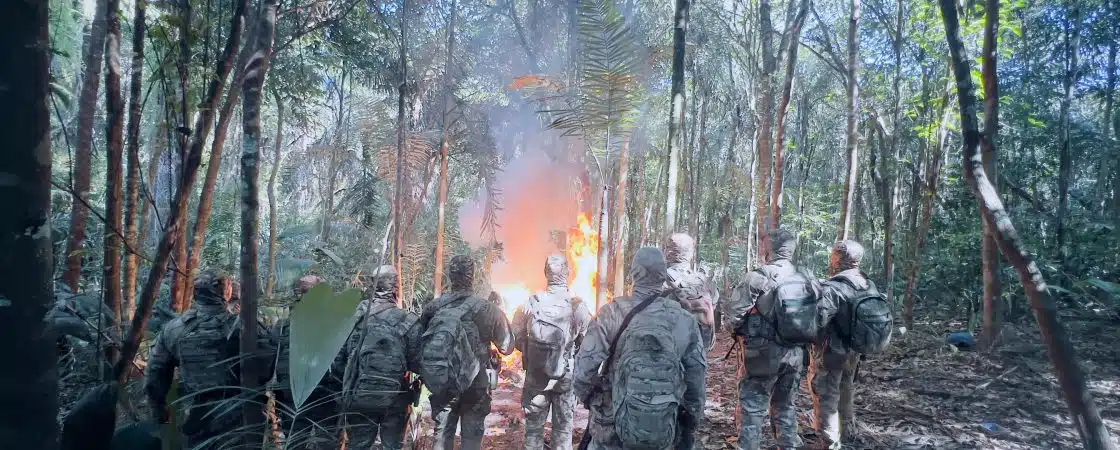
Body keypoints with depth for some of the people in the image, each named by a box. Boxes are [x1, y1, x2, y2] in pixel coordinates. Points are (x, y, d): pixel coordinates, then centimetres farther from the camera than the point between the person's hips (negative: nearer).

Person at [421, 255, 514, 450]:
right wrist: (499, 316, 9)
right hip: (475, 386, -2)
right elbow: (507, 347, -6)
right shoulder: (487, 309, -12)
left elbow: (420, 345, 4)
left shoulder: (432, 308, -5)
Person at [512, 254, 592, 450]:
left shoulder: (532, 302, -10)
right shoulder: (578, 305, -13)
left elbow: (517, 337, -5)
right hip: (567, 377, 0)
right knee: (563, 428, 13)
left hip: (535, 376, 1)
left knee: (534, 426, 13)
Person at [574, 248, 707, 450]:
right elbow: (697, 378, 2)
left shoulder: (613, 313, -10)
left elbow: (584, 367, -12)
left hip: (613, 431, -2)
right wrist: (691, 426, 15)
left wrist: (587, 399, 8)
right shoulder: (685, 320, -2)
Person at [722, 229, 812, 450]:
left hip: (764, 353, -6)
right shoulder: (805, 280, 4)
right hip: (795, 354, 6)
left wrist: (741, 331, 6)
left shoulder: (757, 277, -15)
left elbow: (732, 315, -14)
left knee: (752, 408, 2)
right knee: (785, 406, 19)